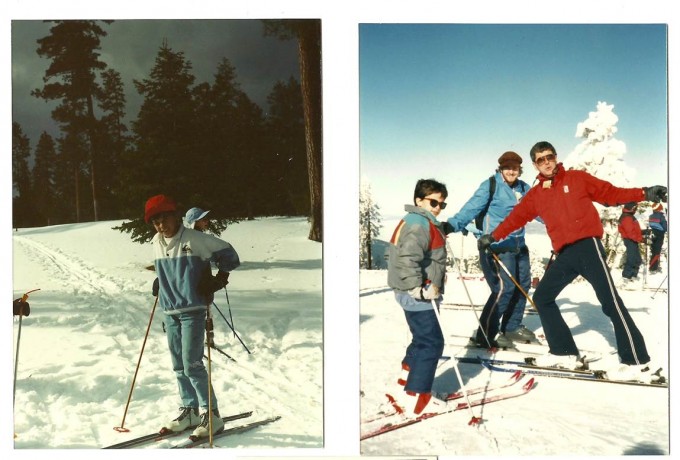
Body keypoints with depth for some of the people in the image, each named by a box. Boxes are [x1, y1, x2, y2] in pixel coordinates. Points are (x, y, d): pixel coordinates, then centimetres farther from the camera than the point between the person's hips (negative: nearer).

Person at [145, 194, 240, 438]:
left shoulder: (195, 239, -11)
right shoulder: (156, 243, 9)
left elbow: (228, 254, -5)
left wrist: (218, 279, -14)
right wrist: (159, 284, 12)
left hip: (193, 310, -7)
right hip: (170, 312, 7)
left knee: (192, 365, -9)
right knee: (179, 366, 12)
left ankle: (212, 415, 3)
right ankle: (189, 410, 27)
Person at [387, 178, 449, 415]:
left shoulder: (423, 222, 17)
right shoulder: (419, 224, -17)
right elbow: (408, 258, -30)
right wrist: (419, 288, -26)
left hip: (418, 294, 11)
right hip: (419, 295, -11)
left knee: (422, 339, 21)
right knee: (432, 343, -6)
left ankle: (408, 381, 32)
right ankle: (416, 396, -1)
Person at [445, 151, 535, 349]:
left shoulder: (524, 188, 11)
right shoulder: (491, 185, -10)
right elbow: (472, 207, -19)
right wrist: (452, 225, -32)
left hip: (518, 245, 8)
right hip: (496, 245, -8)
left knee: (522, 285, 14)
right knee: (504, 288, -14)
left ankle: (512, 327, 32)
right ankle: (485, 335, -5)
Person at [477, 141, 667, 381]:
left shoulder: (577, 179, 5)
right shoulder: (535, 195, 15)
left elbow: (610, 193, 4)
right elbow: (516, 217, 17)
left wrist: (644, 193, -6)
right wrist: (493, 236, 13)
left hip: (588, 245, -5)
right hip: (565, 254, 6)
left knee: (610, 301, -10)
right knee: (542, 296, 6)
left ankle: (637, 362, -3)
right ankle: (564, 352, 14)